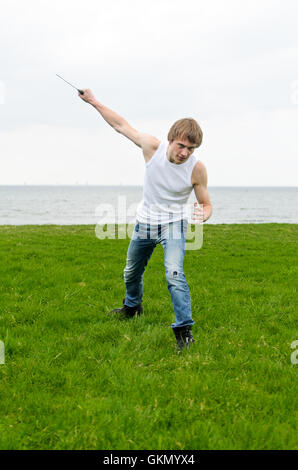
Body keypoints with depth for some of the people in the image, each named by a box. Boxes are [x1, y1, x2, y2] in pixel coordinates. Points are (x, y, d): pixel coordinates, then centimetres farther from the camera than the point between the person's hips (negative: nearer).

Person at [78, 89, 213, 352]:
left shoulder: (196, 168, -21)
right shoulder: (153, 148, -18)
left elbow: (206, 204, -10)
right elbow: (121, 125, -5)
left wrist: (203, 214, -34)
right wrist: (93, 101, 1)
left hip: (174, 224, -3)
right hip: (145, 222, 4)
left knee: (174, 273, -26)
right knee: (132, 272, 21)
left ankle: (184, 330, -18)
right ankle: (132, 306, 52)